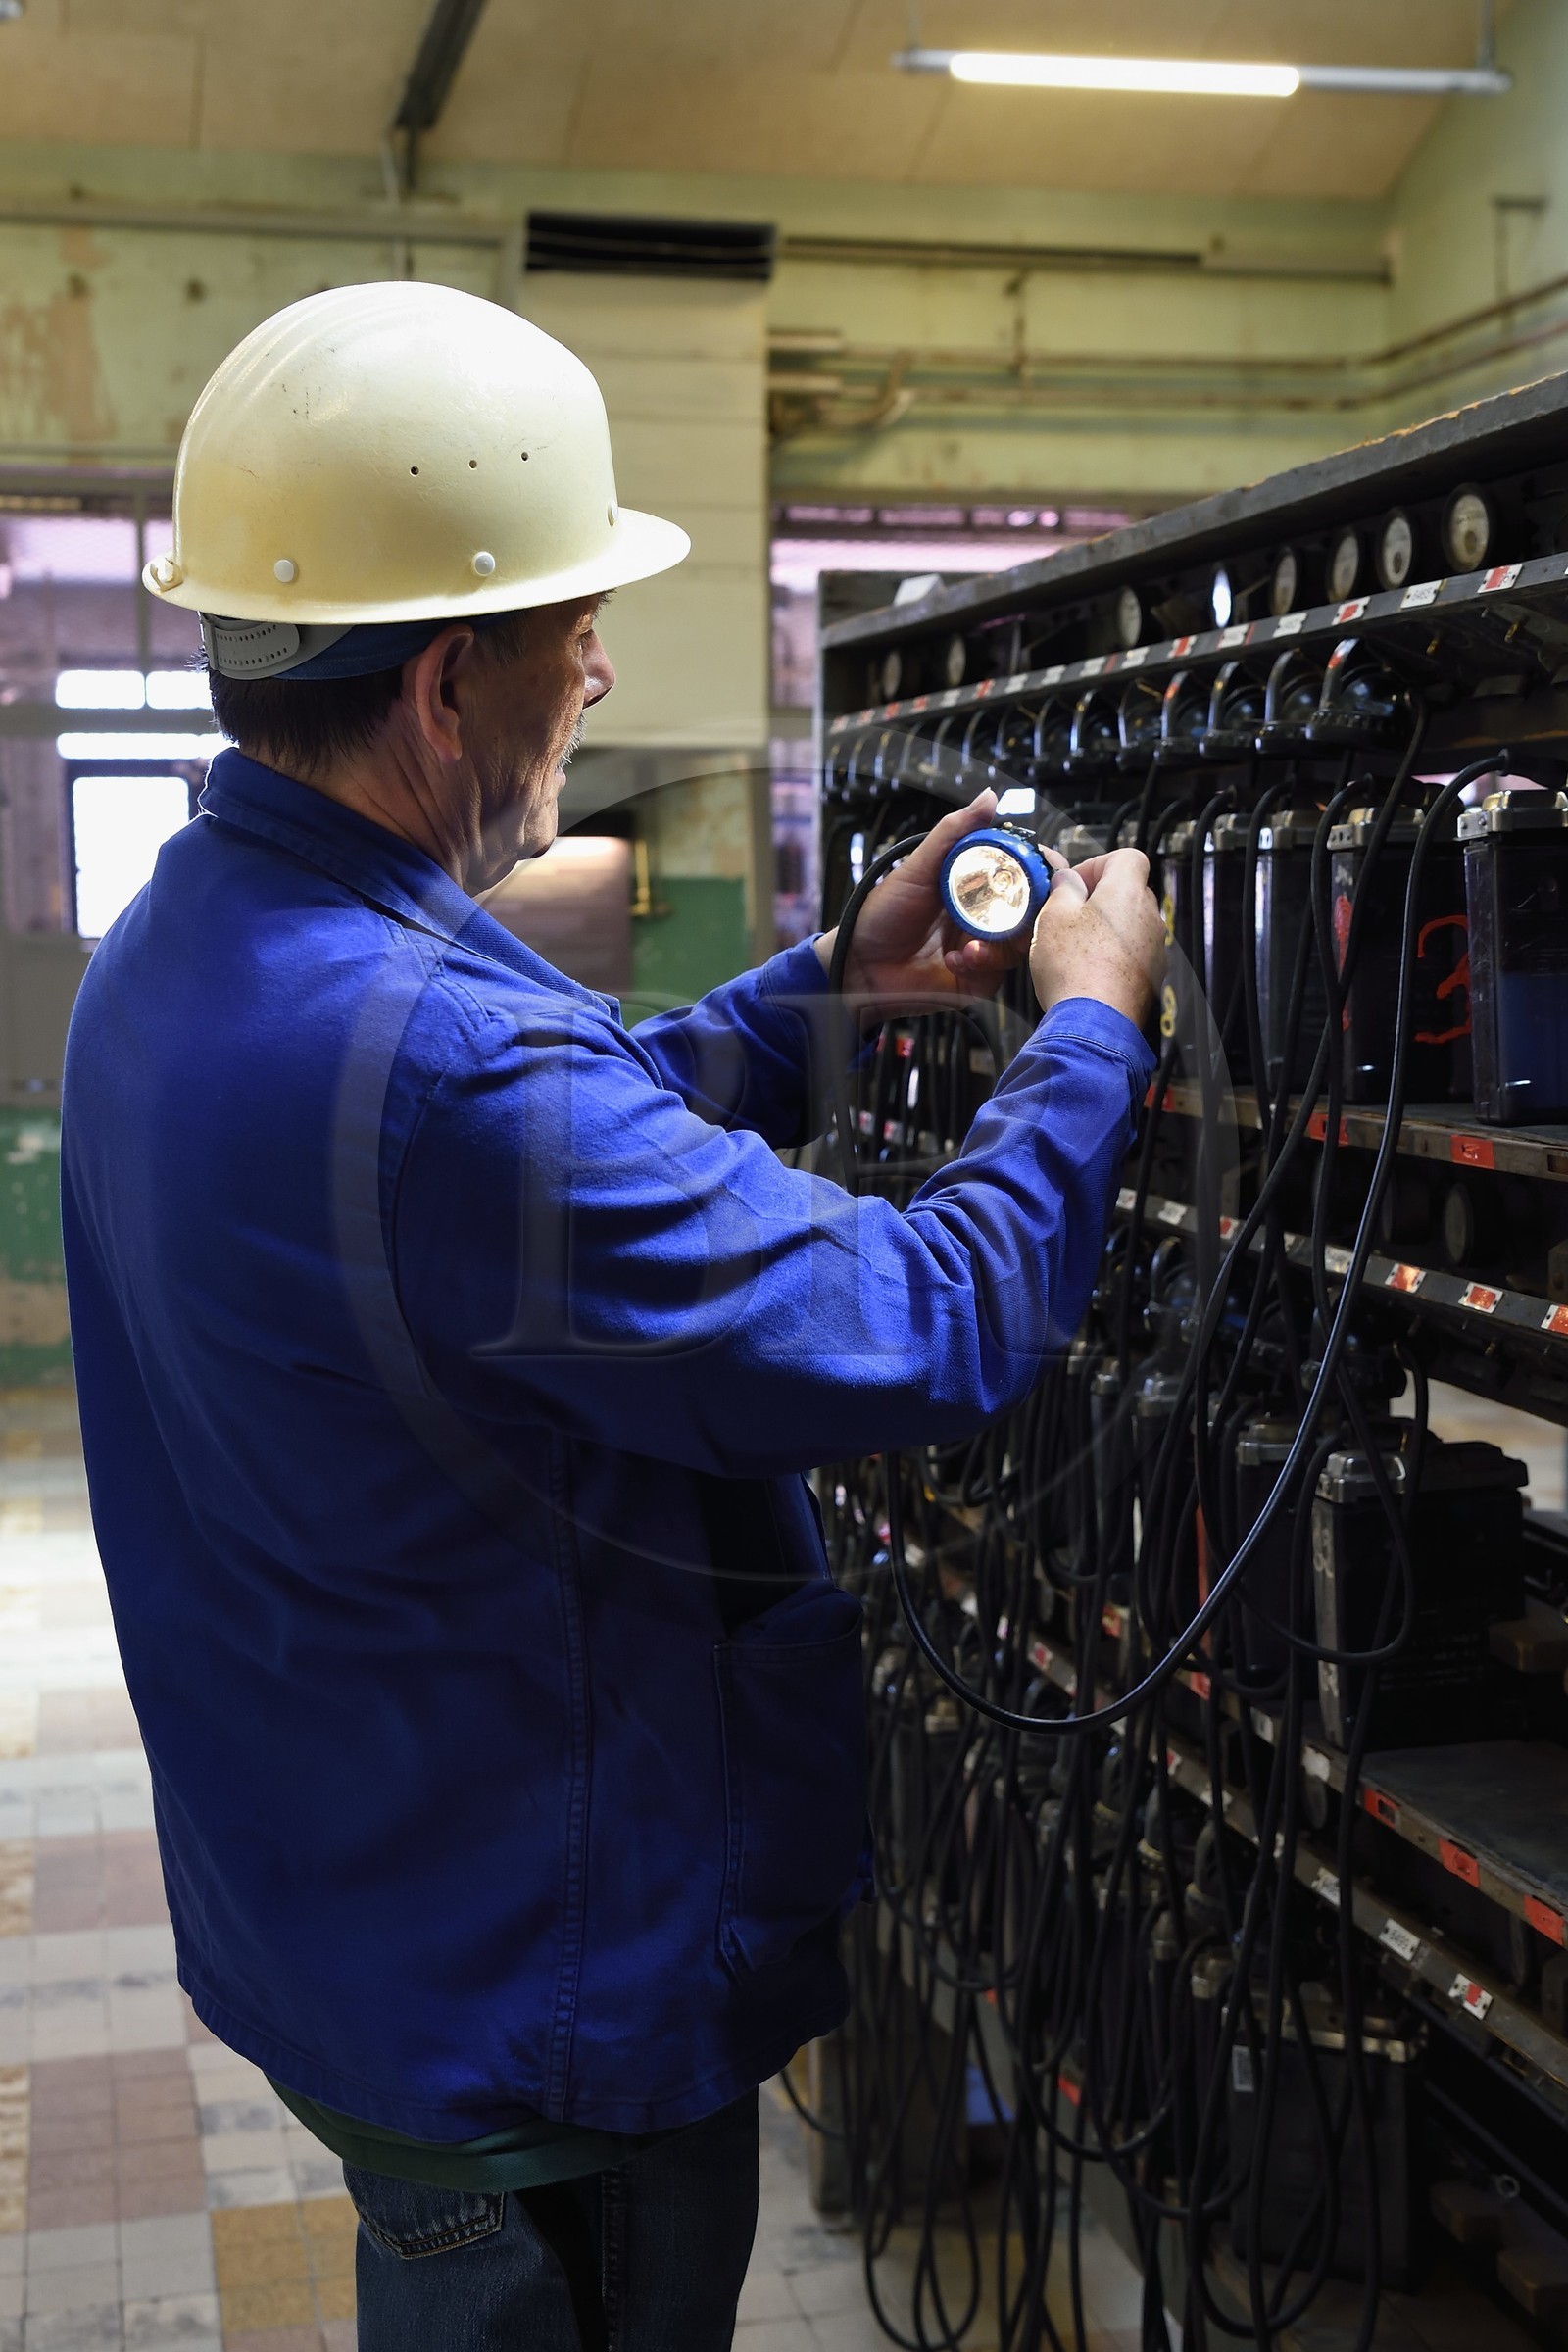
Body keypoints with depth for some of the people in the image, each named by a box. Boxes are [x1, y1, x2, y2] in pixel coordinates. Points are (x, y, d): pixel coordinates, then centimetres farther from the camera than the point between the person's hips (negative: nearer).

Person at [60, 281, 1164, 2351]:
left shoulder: (169, 959, 0)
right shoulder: (434, 1063, -34)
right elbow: (931, 1332, -27)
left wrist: (836, 988, 12)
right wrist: (1089, 1031, -12)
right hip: (539, 2005, -9)